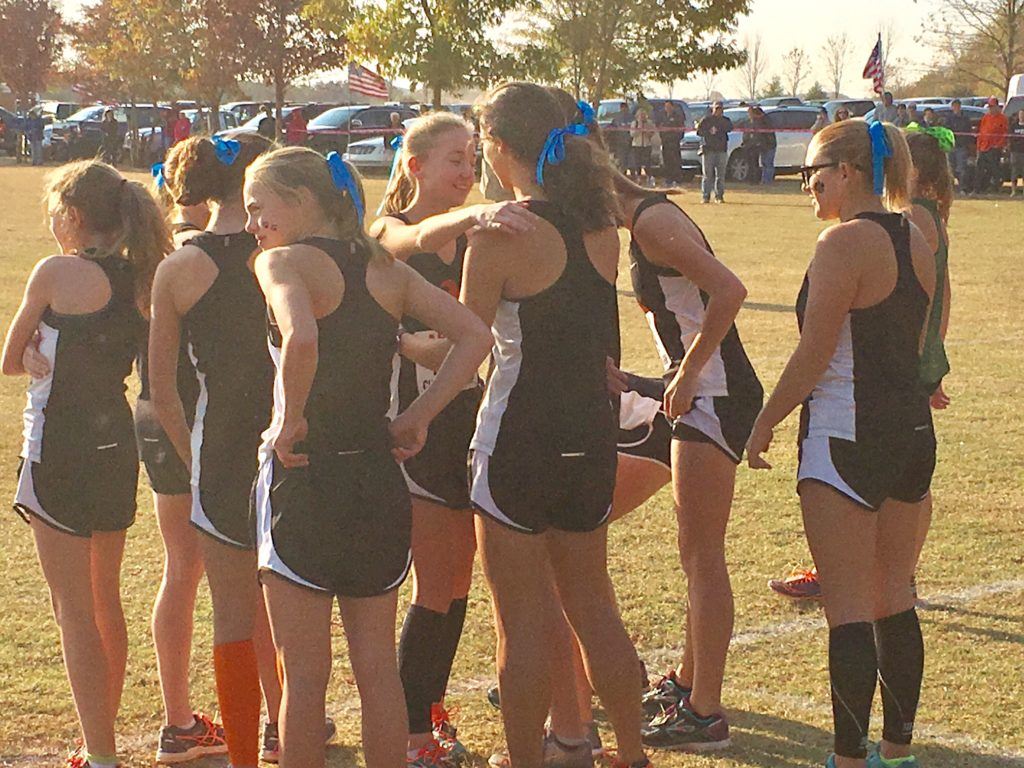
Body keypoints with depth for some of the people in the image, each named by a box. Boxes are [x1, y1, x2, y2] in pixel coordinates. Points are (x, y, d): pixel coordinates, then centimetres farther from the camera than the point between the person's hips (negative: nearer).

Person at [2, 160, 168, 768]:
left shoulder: (57, 273, -12)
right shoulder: (140, 279, 4)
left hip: (61, 449, -7)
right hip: (118, 444, 7)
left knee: (75, 611, -1)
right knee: (107, 602, 17)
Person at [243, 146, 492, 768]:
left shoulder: (284, 261, -8)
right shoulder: (385, 266, 10)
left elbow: (301, 339, -29)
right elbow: (474, 337, 4)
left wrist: (291, 418, -15)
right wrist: (417, 417, 4)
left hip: (304, 479, -6)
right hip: (378, 479, 6)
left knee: (305, 672, 4)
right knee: (378, 666, 13)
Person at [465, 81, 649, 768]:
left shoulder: (500, 234, -16)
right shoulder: (600, 227, 4)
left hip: (519, 440, -7)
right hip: (592, 436, 7)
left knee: (523, 620, 4)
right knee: (593, 604, 19)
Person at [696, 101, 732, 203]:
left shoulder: (725, 120, 14)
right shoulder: (705, 120, 9)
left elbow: (730, 128, -6)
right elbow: (699, 131, 1)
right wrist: (709, 132, -14)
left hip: (721, 150, 2)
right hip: (708, 150, -2)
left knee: (720, 174, 0)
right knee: (707, 175, -4)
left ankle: (719, 196, 4)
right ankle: (705, 196, -3)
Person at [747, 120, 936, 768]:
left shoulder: (845, 242, -16)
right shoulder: (914, 239, 9)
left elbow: (814, 353, -16)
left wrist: (765, 421, -6)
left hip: (846, 440, -8)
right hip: (912, 433, 8)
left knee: (849, 609, -4)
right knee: (894, 599, 15)